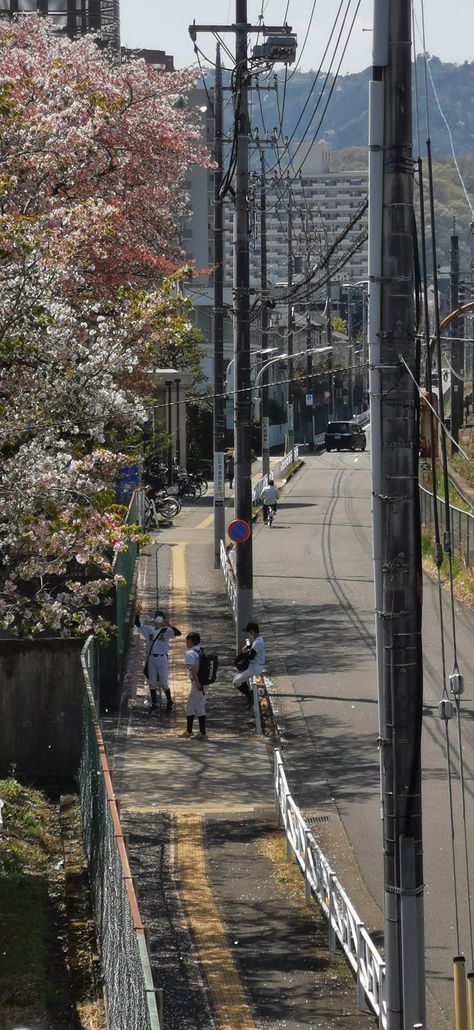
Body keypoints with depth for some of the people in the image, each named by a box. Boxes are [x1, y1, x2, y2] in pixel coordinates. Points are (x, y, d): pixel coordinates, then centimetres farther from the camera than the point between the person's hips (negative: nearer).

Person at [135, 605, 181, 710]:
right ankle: (153, 703, 19)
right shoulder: (149, 630, 7)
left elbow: (178, 633, -20)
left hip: (162, 658, -4)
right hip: (151, 658, 4)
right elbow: (138, 624, 6)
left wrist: (169, 626, -34)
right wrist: (137, 613, -10)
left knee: (163, 683, 0)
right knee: (152, 682, 8)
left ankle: (169, 701, 21)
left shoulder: (166, 631, -5)